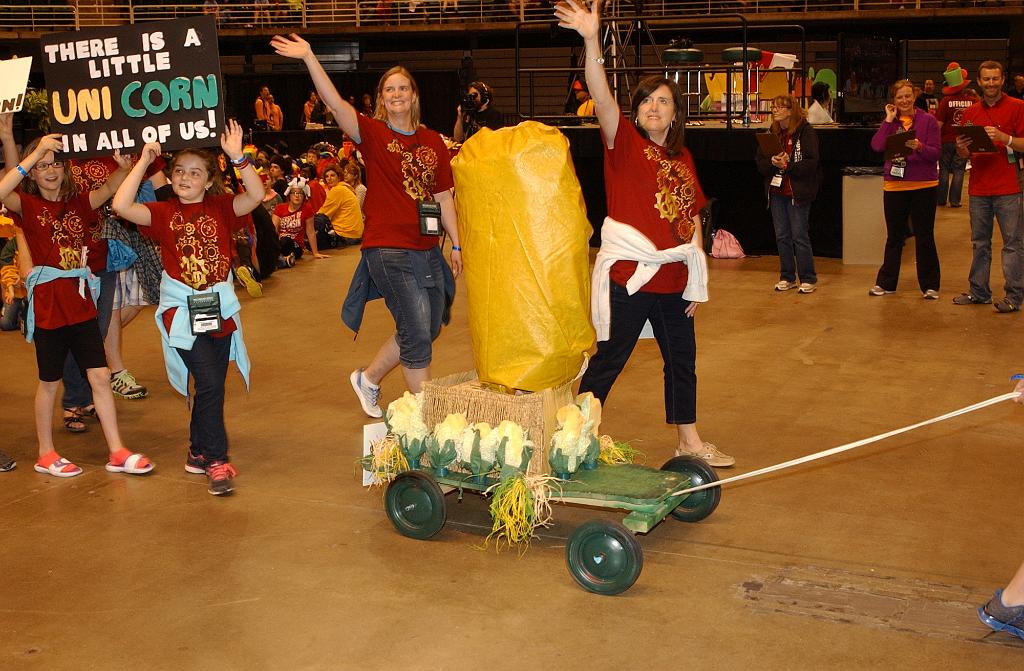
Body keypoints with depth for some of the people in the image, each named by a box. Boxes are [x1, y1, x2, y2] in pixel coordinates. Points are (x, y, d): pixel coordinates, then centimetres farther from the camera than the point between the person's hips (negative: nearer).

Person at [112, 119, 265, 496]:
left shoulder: (220, 207, 4)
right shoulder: (163, 213, 0)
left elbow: (256, 195, -12)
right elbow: (121, 206, -17)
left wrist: (237, 157, -21)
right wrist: (144, 161, -14)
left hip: (220, 308, 3)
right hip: (182, 311, -3)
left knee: (212, 385, 11)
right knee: (209, 383, -14)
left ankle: (199, 452, 28)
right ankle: (217, 461, -5)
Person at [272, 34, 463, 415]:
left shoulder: (433, 142, 9)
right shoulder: (373, 133, -3)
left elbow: (444, 198, 13)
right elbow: (334, 103, -18)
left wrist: (456, 244, 12)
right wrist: (309, 57, -28)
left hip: (427, 249, 6)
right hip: (388, 248, -6)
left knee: (425, 330, 14)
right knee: (417, 332, -6)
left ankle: (368, 379, 35)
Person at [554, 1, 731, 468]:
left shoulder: (683, 160, 10)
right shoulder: (625, 142, -5)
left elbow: (692, 219, 14)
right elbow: (602, 98, -23)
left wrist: (696, 282, 10)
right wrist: (592, 40, -37)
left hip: (673, 281, 6)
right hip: (627, 276, -6)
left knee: (682, 360, 16)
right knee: (607, 361, 1)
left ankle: (689, 440, 30)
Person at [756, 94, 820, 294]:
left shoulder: (805, 131, -7)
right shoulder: (771, 133, 10)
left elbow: (811, 163, -14)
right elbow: (760, 163, 6)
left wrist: (787, 166, -19)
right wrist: (773, 162, -14)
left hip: (798, 192, -6)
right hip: (776, 192, 6)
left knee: (800, 236, -3)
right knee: (781, 236, 9)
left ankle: (808, 279, 7)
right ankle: (787, 278, 19)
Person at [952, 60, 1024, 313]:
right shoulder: (971, 112, 12)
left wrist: (1003, 138, -21)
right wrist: (961, 148, -7)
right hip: (978, 188, 5)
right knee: (980, 243, 11)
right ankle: (978, 292, 18)